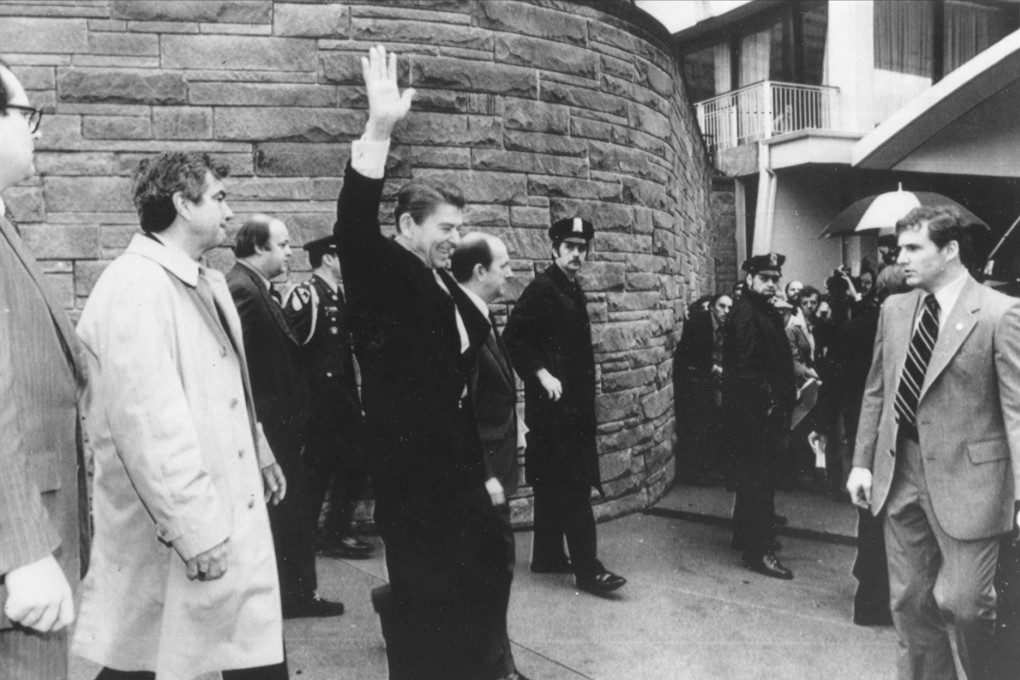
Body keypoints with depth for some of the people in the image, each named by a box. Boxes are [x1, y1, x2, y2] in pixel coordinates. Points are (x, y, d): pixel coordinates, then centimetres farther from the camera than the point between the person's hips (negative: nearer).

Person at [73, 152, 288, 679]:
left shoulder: (207, 283, 12)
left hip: (232, 514, 9)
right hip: (169, 534, -9)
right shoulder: (134, 286, -18)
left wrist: (259, 454, 24)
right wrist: (194, 530, -23)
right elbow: (146, 422, -24)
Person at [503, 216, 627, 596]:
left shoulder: (573, 290, 15)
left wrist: (586, 385, 16)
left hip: (573, 402, 9)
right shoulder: (542, 288, -12)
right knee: (574, 484, -8)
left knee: (554, 482, 15)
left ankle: (547, 556, 24)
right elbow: (513, 338, -19)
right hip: (553, 401, -9)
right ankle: (587, 568, -4)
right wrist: (542, 375, -21)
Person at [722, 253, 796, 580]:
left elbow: (778, 361, 14)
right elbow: (746, 367, -22)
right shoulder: (745, 314, -15)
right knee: (759, 479, -5)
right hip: (752, 412, -10)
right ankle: (758, 550, 1)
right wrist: (768, 400, -17)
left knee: (751, 476, 19)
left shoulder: (768, 313, 15)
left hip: (765, 410, 10)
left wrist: (783, 401, 6)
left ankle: (744, 535, 32)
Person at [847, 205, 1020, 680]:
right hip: (900, 475, 5)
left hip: (965, 479, -5)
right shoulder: (894, 309, 7)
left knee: (962, 600, -3)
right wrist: (863, 461, 9)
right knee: (909, 601, 13)